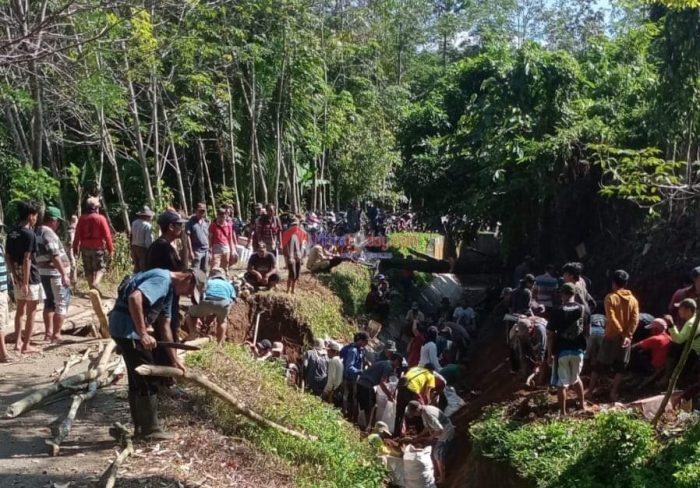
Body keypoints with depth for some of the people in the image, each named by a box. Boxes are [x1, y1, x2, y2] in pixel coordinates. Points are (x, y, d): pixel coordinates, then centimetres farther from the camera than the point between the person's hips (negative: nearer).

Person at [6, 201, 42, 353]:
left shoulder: (11, 233, 5)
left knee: (20, 310, 17)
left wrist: (15, 276, 6)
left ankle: (18, 342, 23)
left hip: (18, 277, 7)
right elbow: (26, 260, -21)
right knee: (30, 313, 2)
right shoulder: (29, 234, -18)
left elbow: (7, 257, 6)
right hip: (30, 278, -7)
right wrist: (25, 282, -19)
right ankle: (26, 346, 7)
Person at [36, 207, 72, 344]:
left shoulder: (39, 233, 15)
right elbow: (55, 256, -24)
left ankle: (48, 332, 22)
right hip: (54, 274, -10)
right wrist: (64, 275, -23)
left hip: (44, 273, 10)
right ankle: (56, 335, -5)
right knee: (62, 304, -5)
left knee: (50, 303, 17)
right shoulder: (49, 233, -17)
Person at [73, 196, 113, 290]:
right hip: (99, 247, -3)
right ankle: (96, 283, -21)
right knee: (100, 268, 4)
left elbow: (77, 235, 3)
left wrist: (75, 248, 9)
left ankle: (92, 289, 15)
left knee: (88, 270, 11)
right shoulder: (101, 218, -8)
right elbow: (107, 235, -9)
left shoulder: (82, 219, 1)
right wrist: (110, 248, -3)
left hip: (85, 248, 3)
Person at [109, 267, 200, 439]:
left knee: (137, 379, 17)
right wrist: (143, 334, -28)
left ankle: (141, 427, 27)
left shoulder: (169, 288, 17)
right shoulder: (162, 280, -15)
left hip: (127, 327, 11)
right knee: (148, 379, -2)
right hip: (126, 327, -11)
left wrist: (174, 358, 19)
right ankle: (150, 430, 9)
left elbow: (165, 325, 20)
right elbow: (134, 298, -32)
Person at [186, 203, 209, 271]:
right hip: (196, 251, -6)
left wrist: (209, 251, 12)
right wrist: (190, 251, -16)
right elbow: (188, 237, -11)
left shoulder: (206, 222, 10)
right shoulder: (191, 222, -7)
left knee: (204, 271, 11)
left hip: (206, 251, 6)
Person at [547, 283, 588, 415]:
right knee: (576, 378, 26)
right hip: (578, 350, 4)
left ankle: (563, 413, 11)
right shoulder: (583, 309, -2)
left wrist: (549, 353, -1)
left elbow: (550, 335, -11)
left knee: (561, 384, 5)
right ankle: (582, 405, 38)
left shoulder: (557, 311, -13)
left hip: (561, 351, -4)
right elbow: (587, 331, 9)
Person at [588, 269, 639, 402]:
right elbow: (635, 319, -6)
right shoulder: (633, 299, 3)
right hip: (626, 338, 3)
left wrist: (621, 333, -12)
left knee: (600, 365, 8)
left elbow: (611, 318, -19)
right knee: (620, 368, 10)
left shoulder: (610, 297, -10)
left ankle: (590, 391, 13)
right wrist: (627, 335, -11)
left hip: (611, 337, -3)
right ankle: (613, 393, 8)